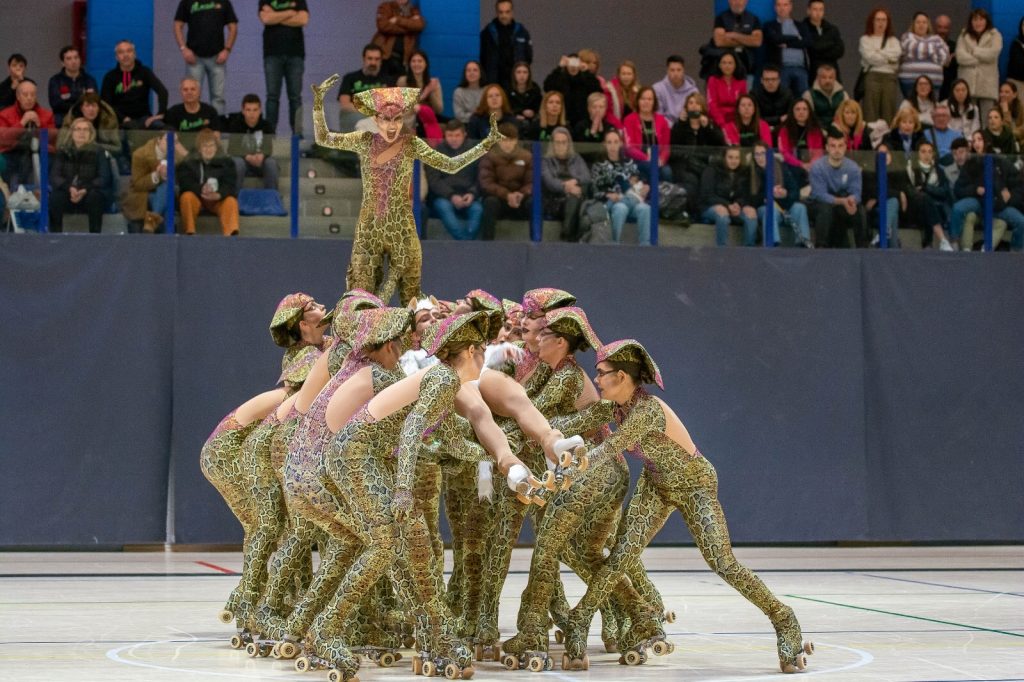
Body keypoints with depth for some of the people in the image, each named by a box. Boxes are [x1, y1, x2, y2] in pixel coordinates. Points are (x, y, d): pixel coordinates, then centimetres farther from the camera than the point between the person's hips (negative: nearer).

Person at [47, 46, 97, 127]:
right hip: (62, 123, -1)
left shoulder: (89, 80, 9)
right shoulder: (55, 80, 8)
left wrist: (69, 97, -5)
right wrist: (82, 96, -6)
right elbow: (55, 103, -6)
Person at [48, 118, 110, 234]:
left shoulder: (97, 152, -1)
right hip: (67, 196, 1)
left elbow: (104, 179, -11)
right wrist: (69, 188, -27)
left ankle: (95, 236, -27)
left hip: (88, 196, 0)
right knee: (56, 195, -32)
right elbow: (54, 177, -7)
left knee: (95, 195, -34)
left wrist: (85, 190, -26)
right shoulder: (62, 152, 2)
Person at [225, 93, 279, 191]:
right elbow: (232, 150, -17)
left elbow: (268, 149, -13)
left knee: (271, 162, -30)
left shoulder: (266, 125, -5)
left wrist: (262, 156, -37)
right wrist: (248, 157, -35)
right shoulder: (236, 125, -9)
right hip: (242, 159, -1)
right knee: (237, 162, -34)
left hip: (261, 162, 1)